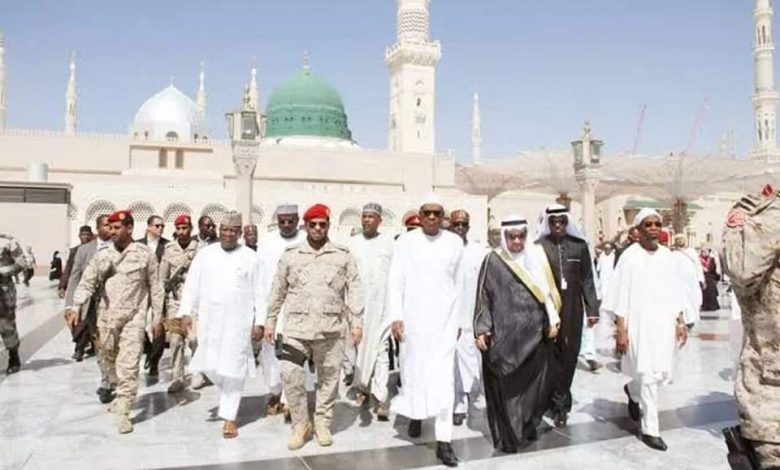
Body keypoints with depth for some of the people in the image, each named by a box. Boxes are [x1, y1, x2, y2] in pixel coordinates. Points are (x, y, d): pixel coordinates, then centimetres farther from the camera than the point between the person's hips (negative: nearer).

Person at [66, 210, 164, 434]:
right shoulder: (103, 254, 3)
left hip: (134, 317, -3)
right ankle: (122, 396, 39)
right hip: (107, 316, 4)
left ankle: (122, 412, -2)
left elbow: (155, 288, 1)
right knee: (109, 361, 16)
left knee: (128, 365, -9)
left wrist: (157, 318, 1)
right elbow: (87, 281, -1)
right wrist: (76, 307, -16)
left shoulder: (145, 254, -3)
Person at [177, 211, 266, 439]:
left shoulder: (250, 257, -1)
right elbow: (192, 285, 6)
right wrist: (186, 312, -2)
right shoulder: (205, 254, 5)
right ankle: (229, 393, 38)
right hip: (209, 320, 3)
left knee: (233, 369, 0)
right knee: (210, 366, 8)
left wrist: (259, 322, -6)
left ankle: (229, 417, 12)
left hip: (238, 322, -3)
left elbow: (259, 293, -1)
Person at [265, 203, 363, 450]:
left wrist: (357, 323, -2)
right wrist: (270, 321, 10)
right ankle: (300, 423, 11)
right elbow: (278, 291, 11)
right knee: (291, 374, -9)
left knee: (328, 378, 8)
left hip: (330, 328, 0)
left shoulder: (343, 256, 3)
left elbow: (354, 291, 2)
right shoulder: (290, 255, 6)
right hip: (297, 326, 0)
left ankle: (322, 423, 27)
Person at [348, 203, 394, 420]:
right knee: (360, 346, 7)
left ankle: (381, 397, -6)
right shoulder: (352, 243, 9)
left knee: (380, 348, -5)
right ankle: (363, 387, 22)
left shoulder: (389, 243, 4)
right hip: (357, 303, 2)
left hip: (382, 304, -2)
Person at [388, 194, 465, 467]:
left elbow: (458, 283, 9)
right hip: (412, 319, 0)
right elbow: (395, 281, -3)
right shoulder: (406, 242, -1)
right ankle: (415, 415, 40)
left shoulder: (455, 242, 4)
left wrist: (459, 319, 12)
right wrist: (396, 316, -11)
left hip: (444, 320, 0)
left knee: (444, 378, -6)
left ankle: (443, 441, -3)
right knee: (413, 370, 12)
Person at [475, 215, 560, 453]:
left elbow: (547, 291, 13)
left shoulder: (537, 258, 8)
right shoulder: (493, 261, -2)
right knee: (506, 387, 2)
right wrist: (481, 330, -8)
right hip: (504, 334, -3)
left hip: (535, 333, 3)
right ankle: (507, 435, 15)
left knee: (535, 384, 7)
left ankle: (528, 425, 28)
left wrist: (552, 321, 5)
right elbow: (483, 297, -2)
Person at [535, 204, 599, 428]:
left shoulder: (579, 245, 3)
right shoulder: (539, 246, -2)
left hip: (572, 308, 1)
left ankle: (558, 401, 15)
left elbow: (587, 280, 5)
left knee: (570, 353, 2)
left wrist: (592, 309, 3)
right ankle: (561, 401, 19)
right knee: (550, 353, 3)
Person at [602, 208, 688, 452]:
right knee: (649, 375, -4)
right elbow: (621, 296, -10)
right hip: (640, 323, -5)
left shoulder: (667, 255, 7)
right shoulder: (629, 256, -9)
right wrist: (621, 330, -13)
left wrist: (680, 322, 8)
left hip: (664, 322, 5)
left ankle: (632, 391, 42)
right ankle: (650, 430, 8)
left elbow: (674, 292, 12)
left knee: (662, 372, 11)